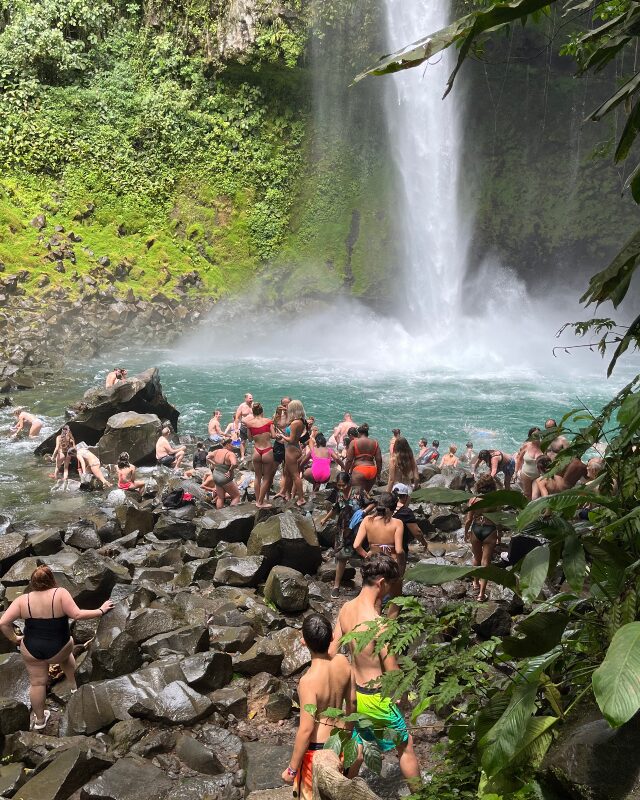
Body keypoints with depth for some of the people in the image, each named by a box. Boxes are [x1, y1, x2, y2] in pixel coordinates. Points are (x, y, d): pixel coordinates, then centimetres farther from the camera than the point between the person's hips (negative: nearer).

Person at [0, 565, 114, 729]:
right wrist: (101, 611, -13)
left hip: (31, 651, 1)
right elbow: (77, 615, -23)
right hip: (58, 649, -1)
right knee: (66, 654, 34)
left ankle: (40, 720, 34)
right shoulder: (60, 594, -17)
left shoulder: (22, 600, -8)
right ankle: (74, 686, 44)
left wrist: (14, 639, 4)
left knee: (37, 682, 20)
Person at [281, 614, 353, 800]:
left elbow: (306, 730, -26)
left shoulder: (309, 681, -32)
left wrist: (292, 768, -13)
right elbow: (351, 703, 2)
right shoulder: (343, 662, -13)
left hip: (317, 746, -6)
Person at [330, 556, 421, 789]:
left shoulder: (346, 609, -7)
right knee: (406, 745, 17)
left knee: (355, 748, 25)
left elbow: (331, 652, 2)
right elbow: (392, 671, -20)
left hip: (352, 692, 7)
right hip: (375, 697, -7)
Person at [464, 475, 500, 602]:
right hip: (490, 531, -2)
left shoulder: (473, 500, -10)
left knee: (477, 557, 25)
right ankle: (481, 593, 5)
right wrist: (500, 534, 10)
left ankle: (476, 582, 43)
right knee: (486, 562, 5)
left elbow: (468, 520, -5)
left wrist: (466, 532, 12)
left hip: (476, 530, 2)